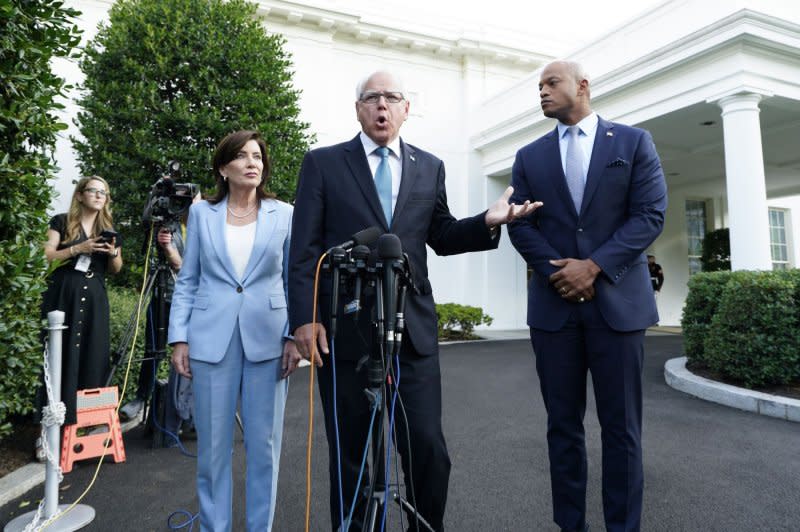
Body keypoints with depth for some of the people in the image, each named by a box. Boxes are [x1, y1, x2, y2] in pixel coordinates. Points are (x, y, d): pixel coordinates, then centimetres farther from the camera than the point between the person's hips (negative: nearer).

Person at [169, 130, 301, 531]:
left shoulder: (284, 214, 5)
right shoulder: (201, 213, 8)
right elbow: (187, 281, 8)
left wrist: (294, 337, -4)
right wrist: (179, 338, 0)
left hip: (267, 342, 0)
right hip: (211, 341, 1)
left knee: (263, 445, 7)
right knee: (212, 446, 9)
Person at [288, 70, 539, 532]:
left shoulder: (430, 167, 11)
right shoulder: (323, 163, 4)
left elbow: (441, 238, 14)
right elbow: (305, 249, 0)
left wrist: (487, 223, -4)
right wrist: (304, 318, -9)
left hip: (413, 328, 2)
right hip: (343, 328, -1)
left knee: (428, 447, 4)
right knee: (348, 451, 13)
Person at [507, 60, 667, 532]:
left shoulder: (634, 142, 7)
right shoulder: (529, 157, 13)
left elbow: (650, 214, -3)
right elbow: (520, 225, 5)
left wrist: (594, 266, -13)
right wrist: (556, 272, -10)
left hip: (618, 301, -1)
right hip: (554, 304, 2)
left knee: (621, 427, 5)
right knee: (563, 425, 8)